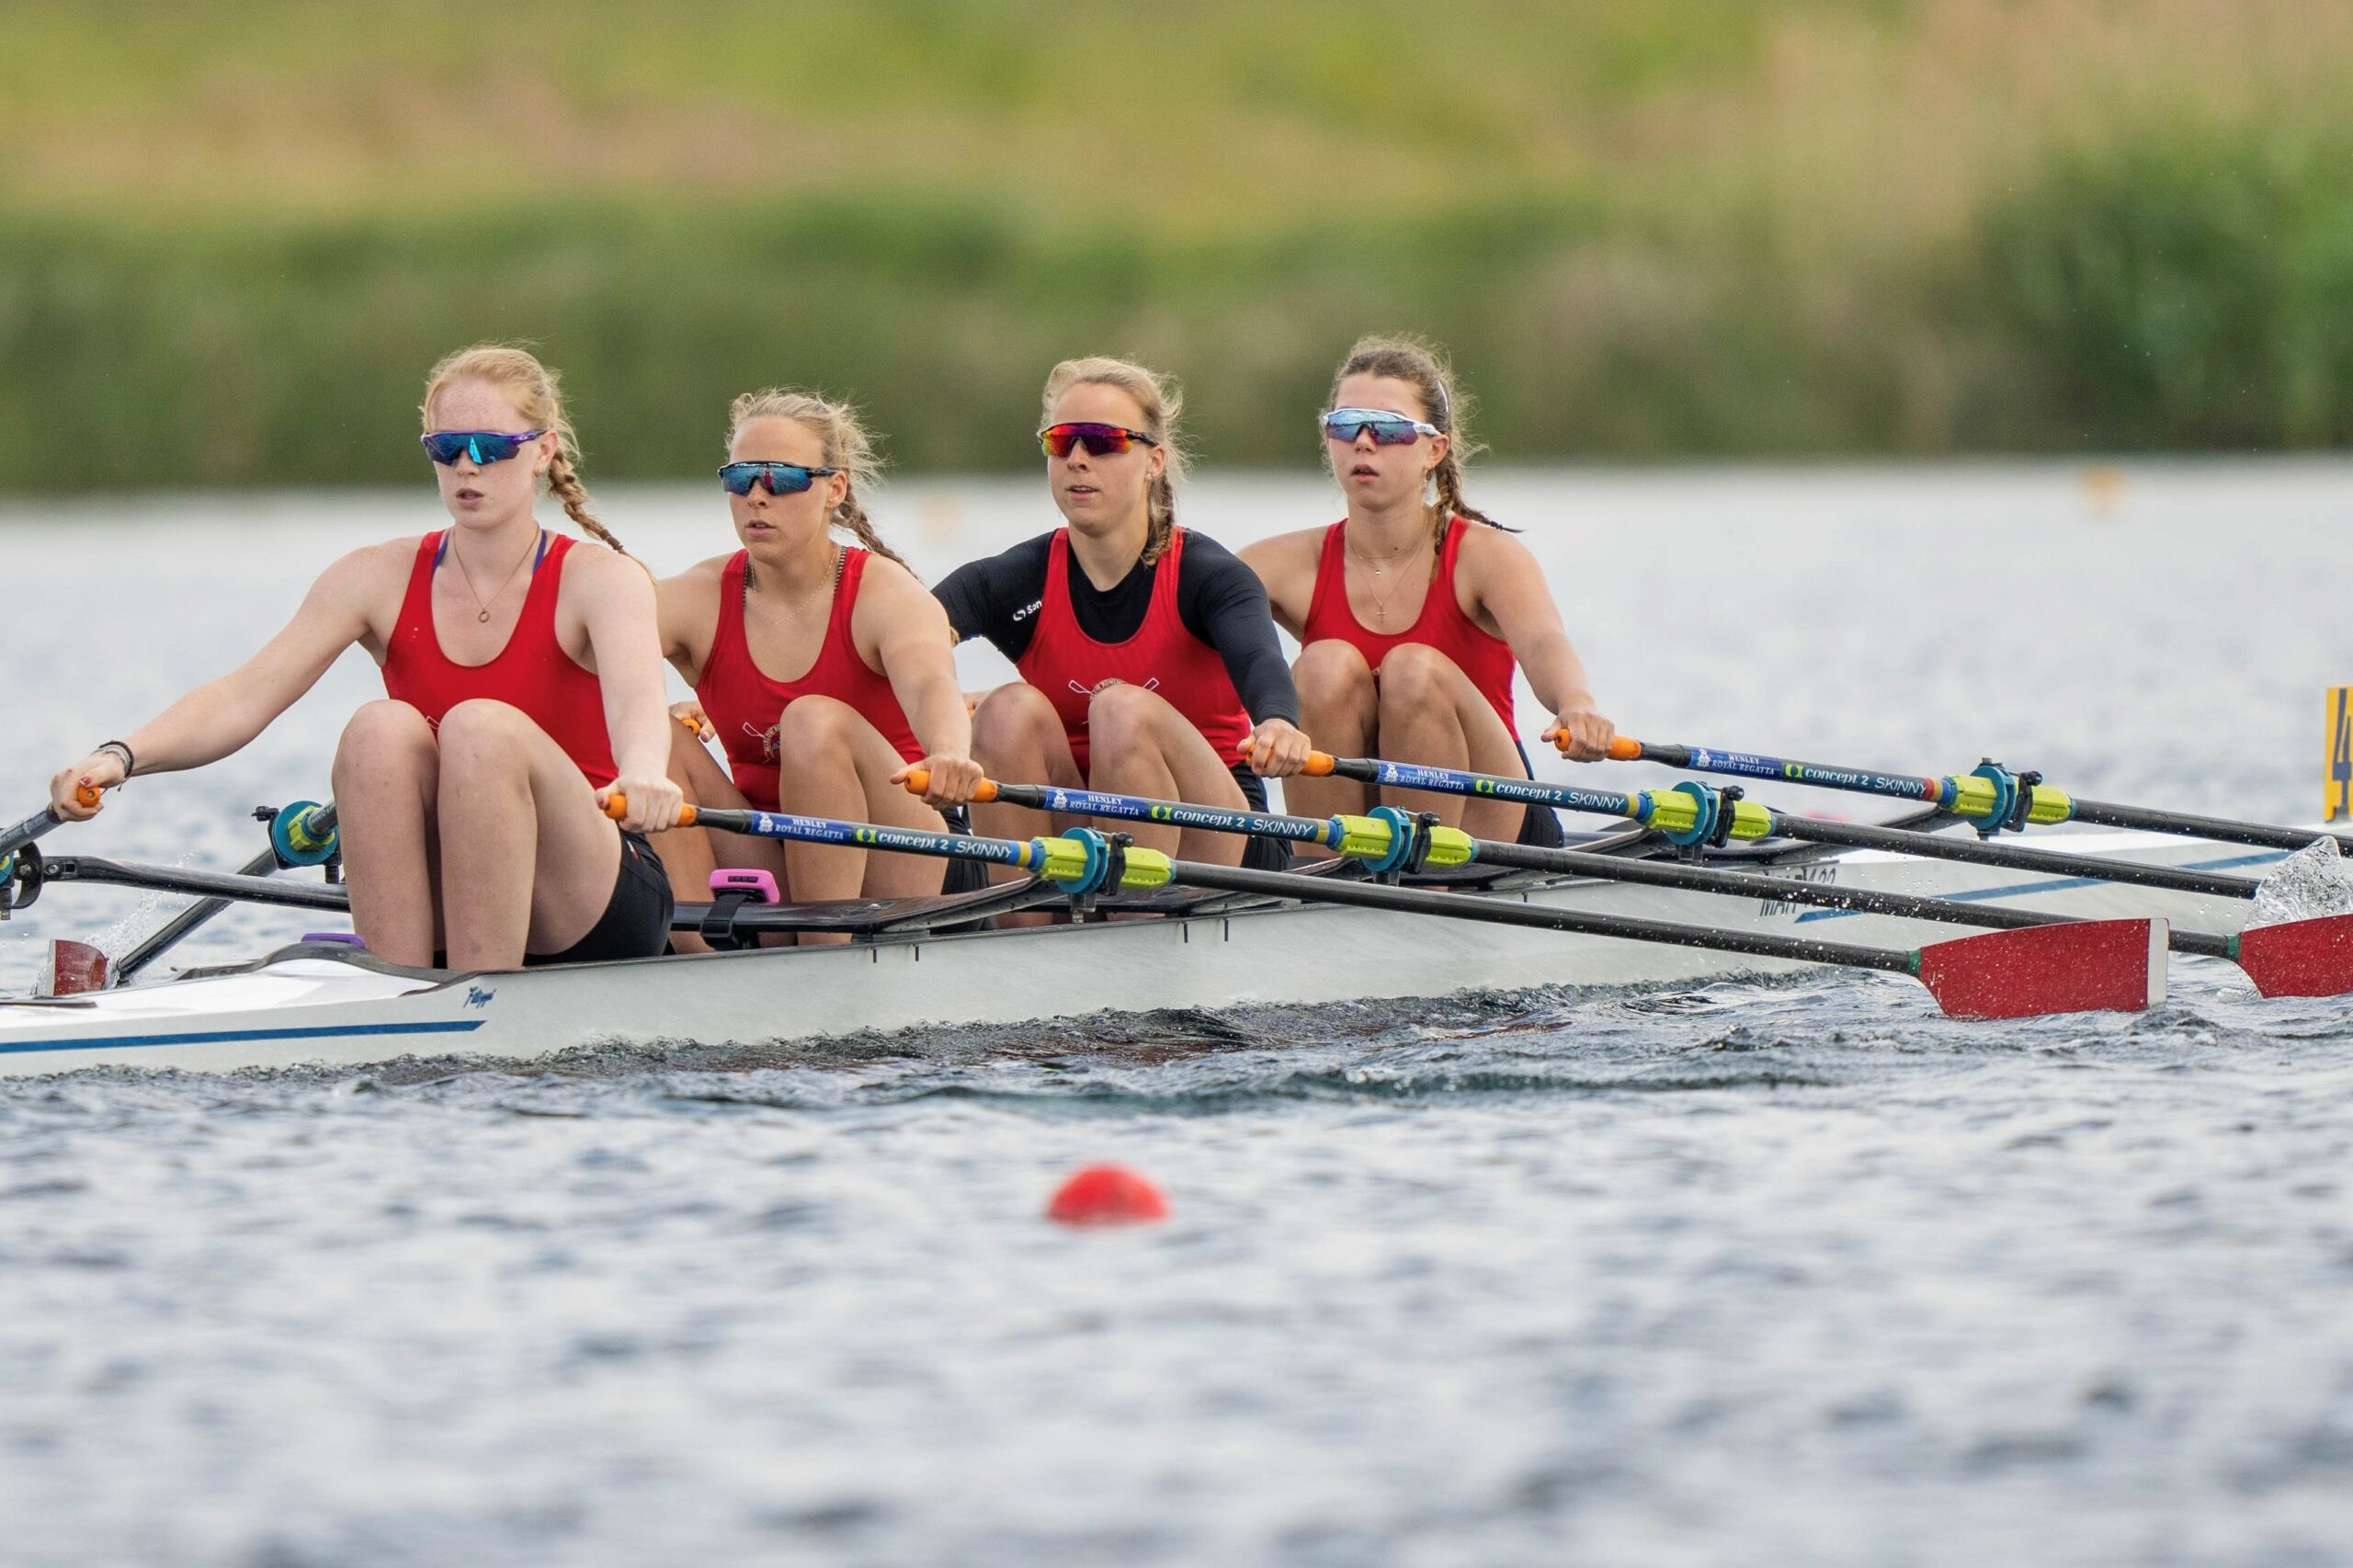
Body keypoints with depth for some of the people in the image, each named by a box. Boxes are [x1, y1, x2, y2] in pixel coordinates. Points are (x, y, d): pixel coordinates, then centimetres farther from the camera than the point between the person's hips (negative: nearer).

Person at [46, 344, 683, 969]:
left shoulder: (596, 580, -3)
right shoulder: (381, 578, 5)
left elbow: (636, 697, -26)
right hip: (432, 913, 3)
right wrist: (121, 756, -29)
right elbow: (244, 696, -9)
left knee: (482, 727, -29)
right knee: (382, 728, -25)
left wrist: (642, 775, -51)